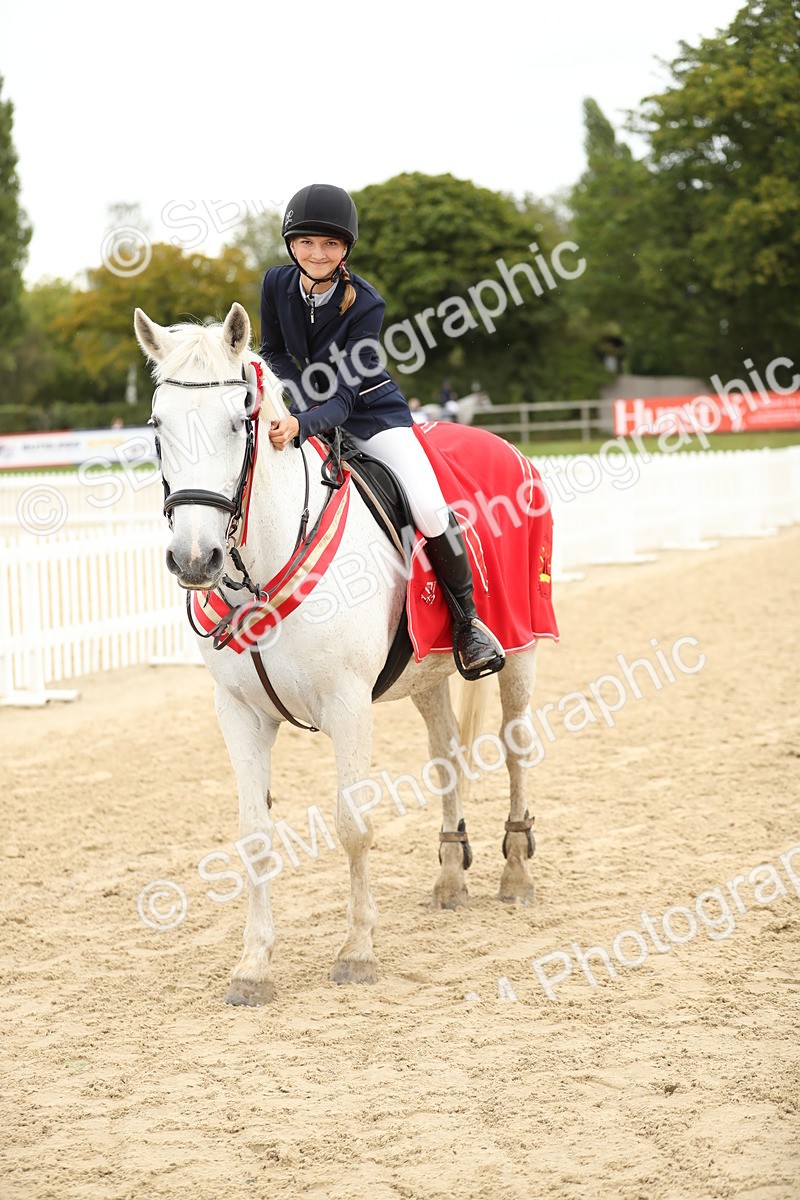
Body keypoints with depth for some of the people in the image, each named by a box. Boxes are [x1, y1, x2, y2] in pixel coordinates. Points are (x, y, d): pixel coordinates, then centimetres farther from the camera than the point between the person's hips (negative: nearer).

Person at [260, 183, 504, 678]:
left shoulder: (365, 303, -22)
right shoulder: (278, 284, -9)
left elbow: (345, 395, -28)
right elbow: (274, 352, 7)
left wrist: (301, 426, -47)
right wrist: (297, 403, -12)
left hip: (372, 413, -5)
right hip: (307, 410, 5)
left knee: (429, 509, -25)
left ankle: (467, 619, -5)